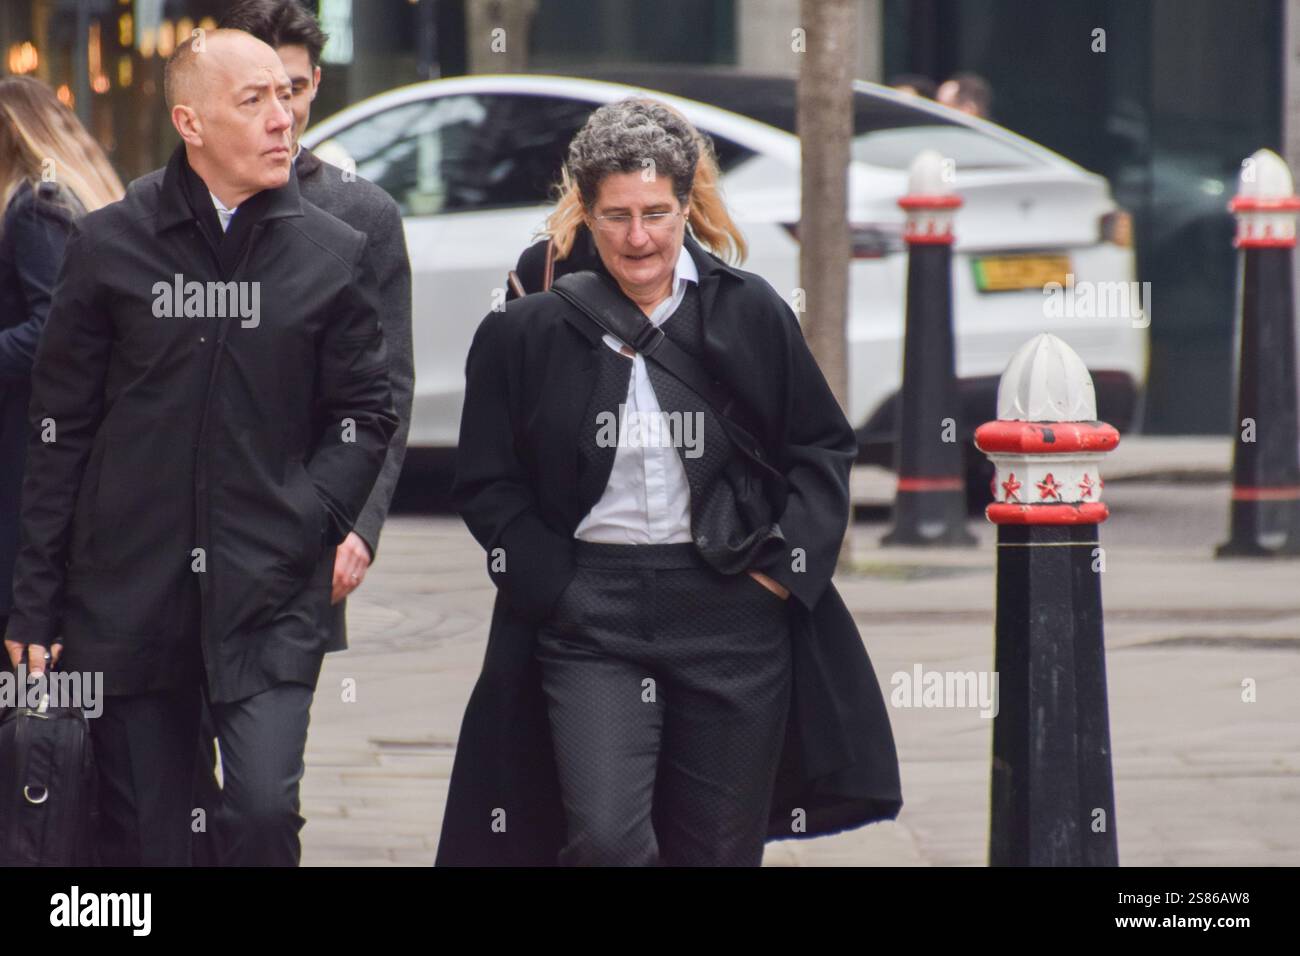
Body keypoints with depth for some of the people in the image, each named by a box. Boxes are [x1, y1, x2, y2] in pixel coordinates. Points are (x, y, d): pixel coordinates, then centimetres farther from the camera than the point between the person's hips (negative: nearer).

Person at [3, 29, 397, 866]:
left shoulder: (334, 255, 4)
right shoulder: (110, 246, 3)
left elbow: (366, 413, 8)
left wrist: (308, 524, -8)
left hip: (269, 601, -1)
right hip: (127, 599, 1)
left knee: (264, 811, -16)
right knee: (141, 837, 5)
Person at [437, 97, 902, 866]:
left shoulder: (750, 313, 3)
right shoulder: (528, 332, 1)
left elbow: (825, 449, 10)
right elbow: (487, 485, 6)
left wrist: (785, 566, -2)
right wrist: (553, 586, -5)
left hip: (732, 618, 1)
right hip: (590, 621, -1)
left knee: (719, 849, 6)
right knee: (605, 839, -17)